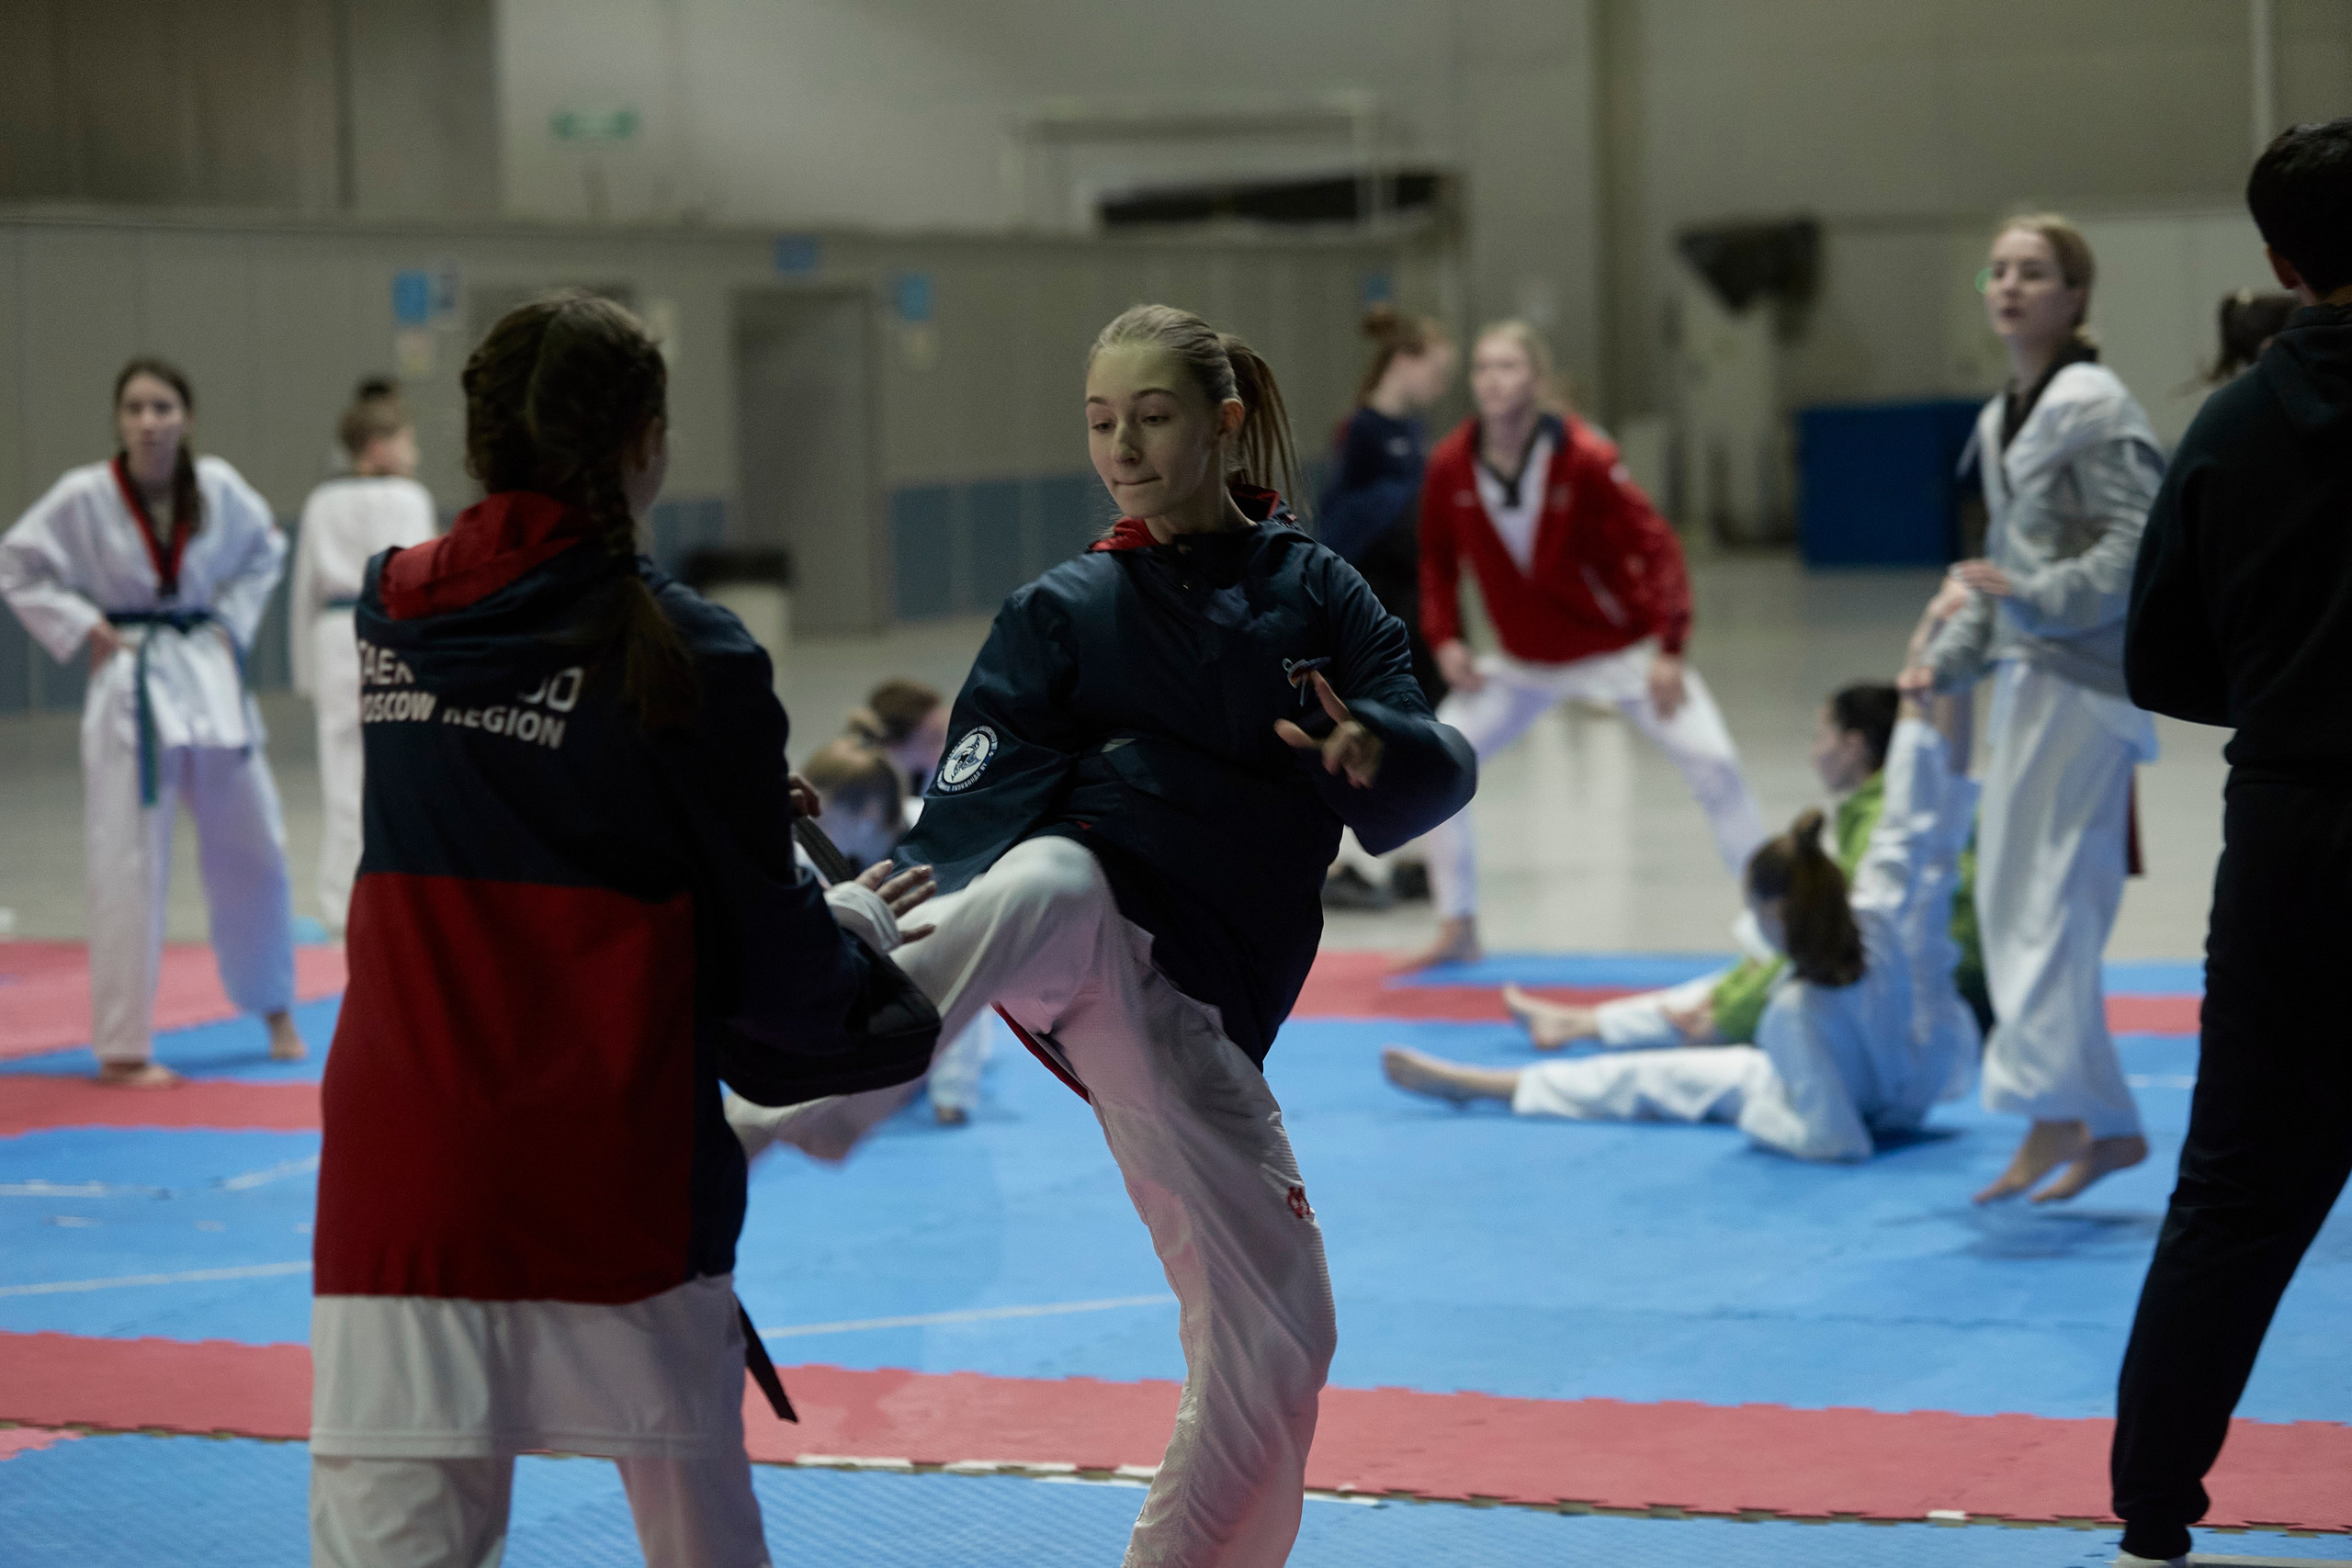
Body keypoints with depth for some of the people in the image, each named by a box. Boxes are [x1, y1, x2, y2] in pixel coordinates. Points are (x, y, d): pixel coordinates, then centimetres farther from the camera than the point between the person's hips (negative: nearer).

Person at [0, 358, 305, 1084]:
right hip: (129, 689, -4)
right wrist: (81, 631, -10)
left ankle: (273, 1008, 34)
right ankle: (123, 1047, 3)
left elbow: (265, 550, 14)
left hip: (209, 677, 4)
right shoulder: (83, 497, -13)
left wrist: (231, 622, 3)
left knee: (252, 847, 13)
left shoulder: (218, 487, -5)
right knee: (129, 864, -5)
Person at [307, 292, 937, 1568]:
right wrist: (860, 933, 20)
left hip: (400, 1163, 2)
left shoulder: (389, 614, 5)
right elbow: (763, 963, -1)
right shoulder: (687, 656, -7)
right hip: (610, 1164, -2)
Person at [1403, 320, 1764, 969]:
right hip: (1525, 661, 4)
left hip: (1622, 647, -4)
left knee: (1713, 763, -14)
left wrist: (1668, 651, -24)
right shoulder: (1450, 465, -14)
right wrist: (1445, 640, -7)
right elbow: (1439, 559, 4)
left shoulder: (1583, 457, -25)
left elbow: (1655, 545, -20)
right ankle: (1457, 930, 9)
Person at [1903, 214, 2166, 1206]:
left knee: (2043, 896, -15)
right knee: (2014, 902, 10)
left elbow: (2143, 546, -18)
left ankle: (2053, 1109, -17)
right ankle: (2105, 1126, 16)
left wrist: (2034, 599, -26)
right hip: (2029, 680, 9)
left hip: (2083, 678, -9)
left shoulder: (2095, 409, -12)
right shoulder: (2002, 421, 16)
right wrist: (1949, 660, 11)